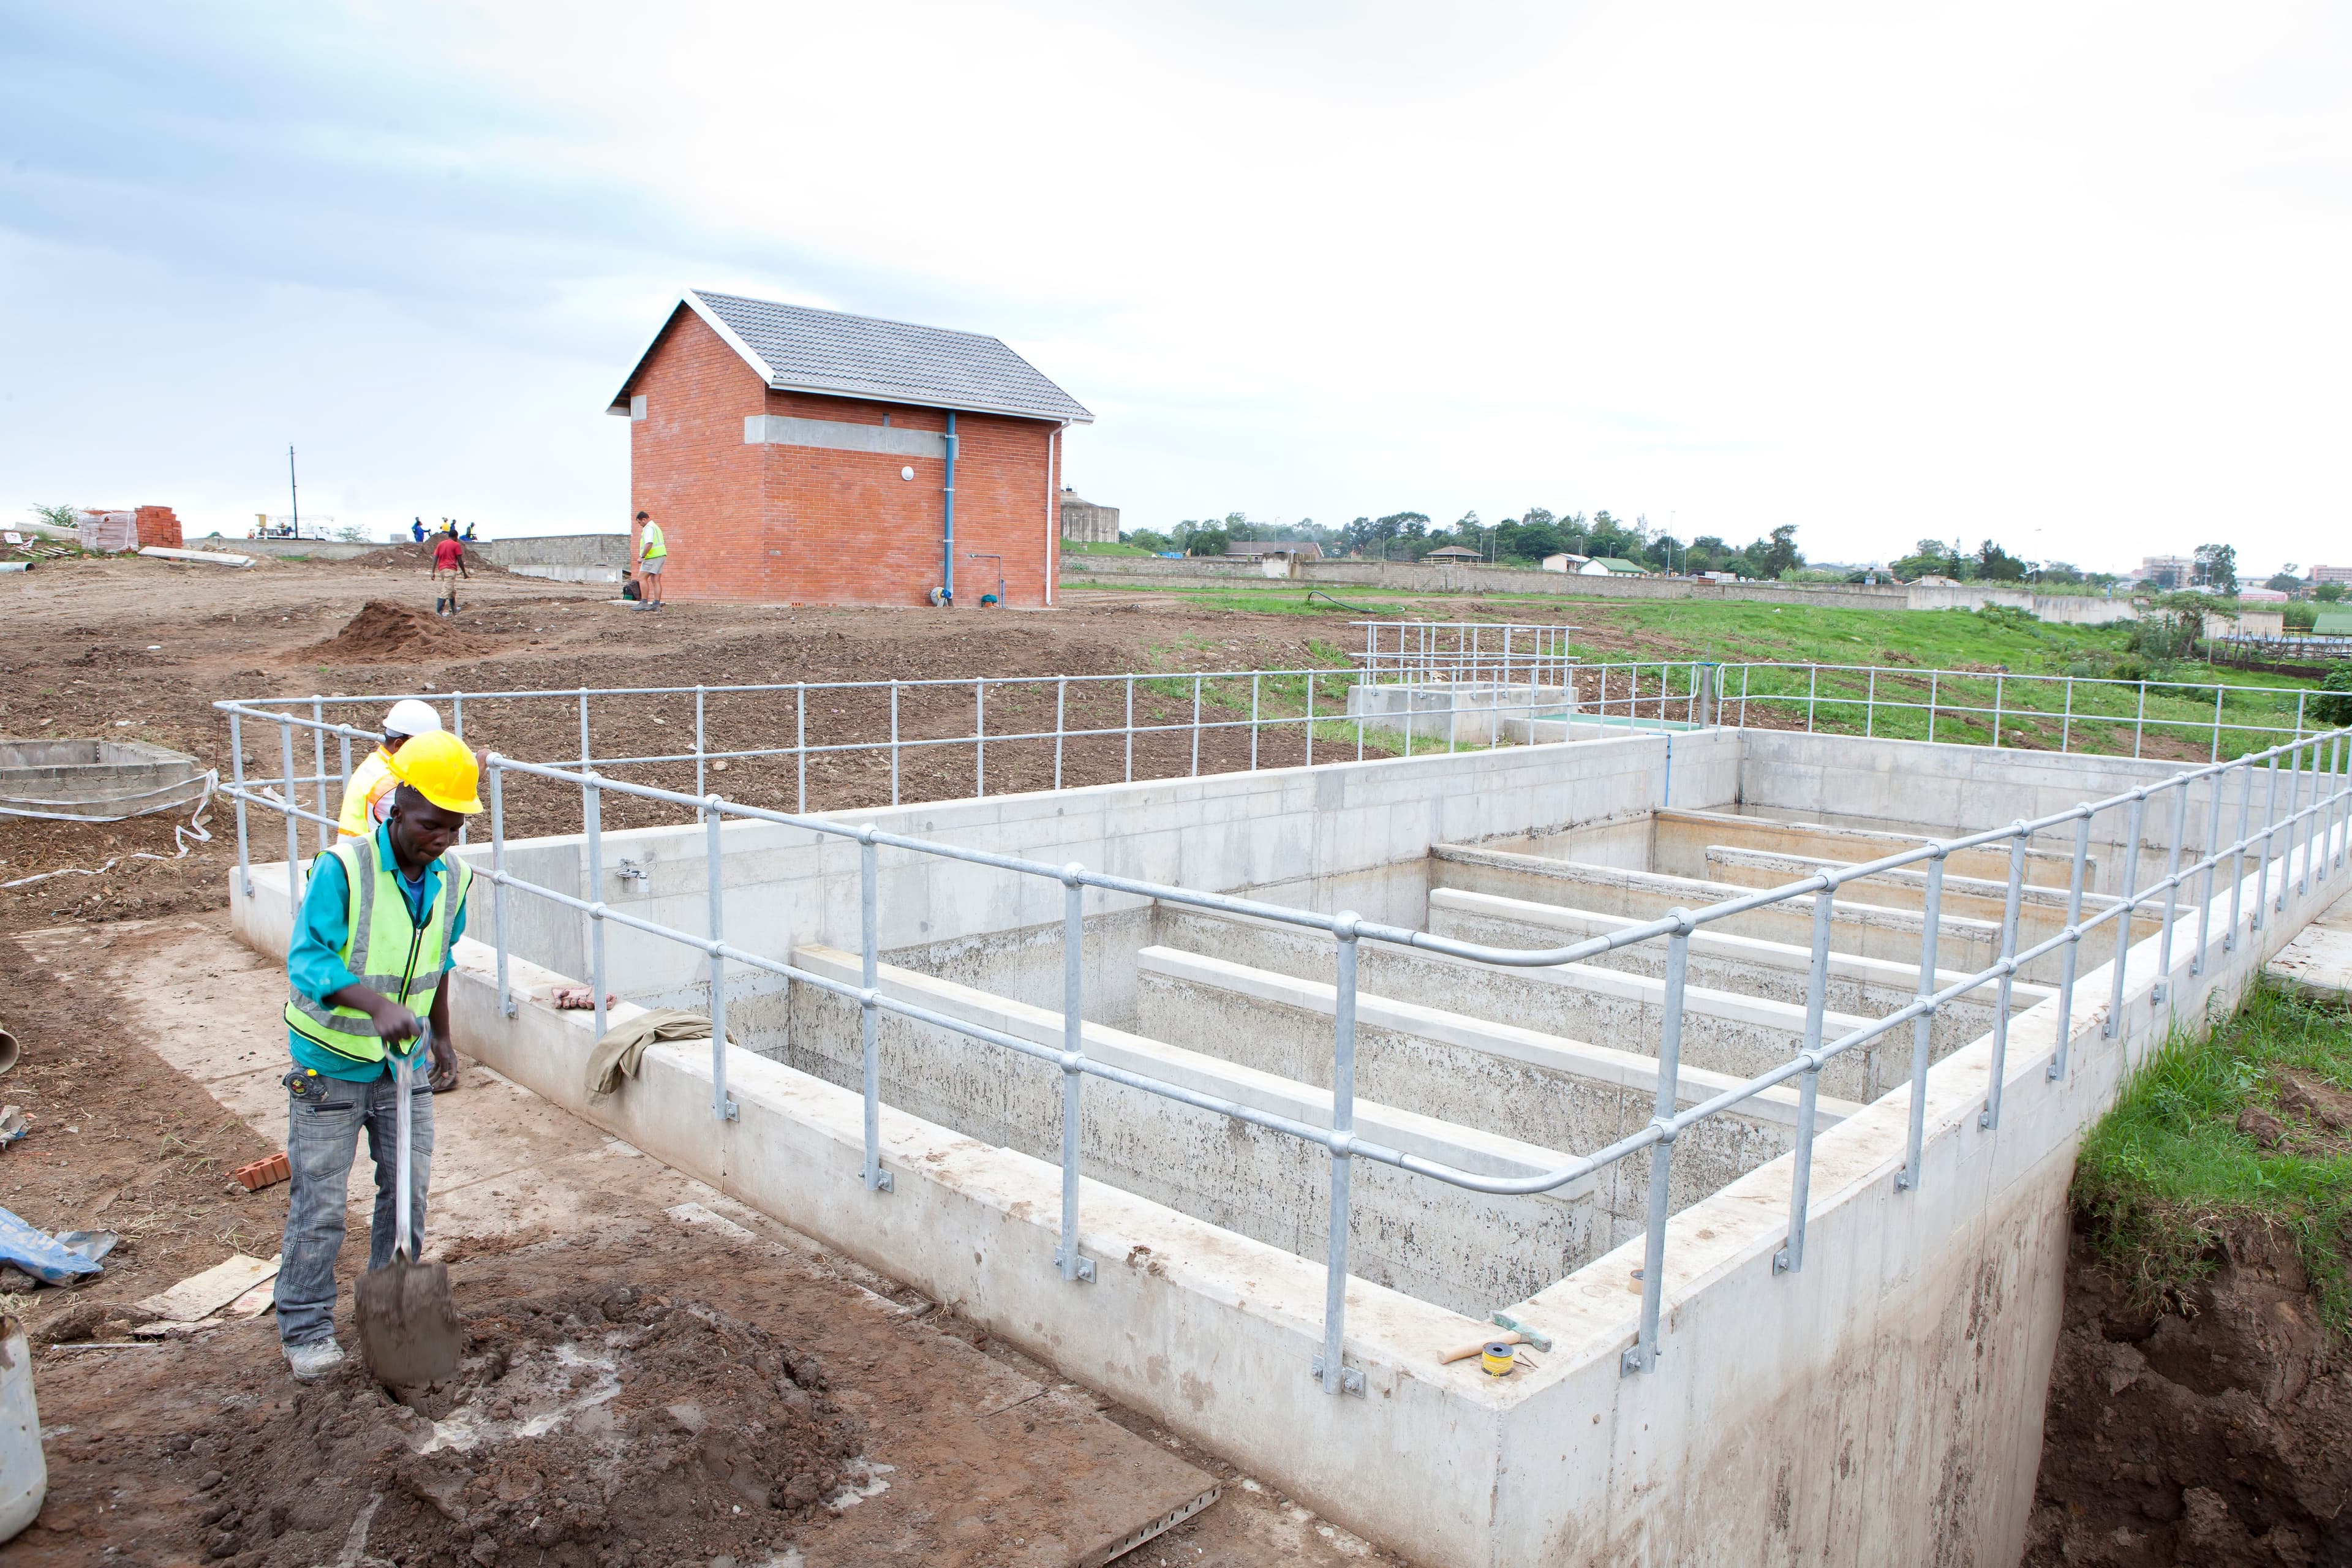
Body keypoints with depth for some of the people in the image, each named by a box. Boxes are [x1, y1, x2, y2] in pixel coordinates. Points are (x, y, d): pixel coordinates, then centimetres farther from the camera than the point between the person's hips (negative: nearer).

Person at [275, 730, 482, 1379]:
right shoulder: (342, 870, -23)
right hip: (331, 1064, -5)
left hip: (403, 1064, 5)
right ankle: (305, 1329, 19)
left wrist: (440, 1032, 20)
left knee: (408, 1190, 12)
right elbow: (307, 960, -27)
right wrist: (376, 1003, -42)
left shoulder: (452, 880, -4)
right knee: (320, 1200, 3)